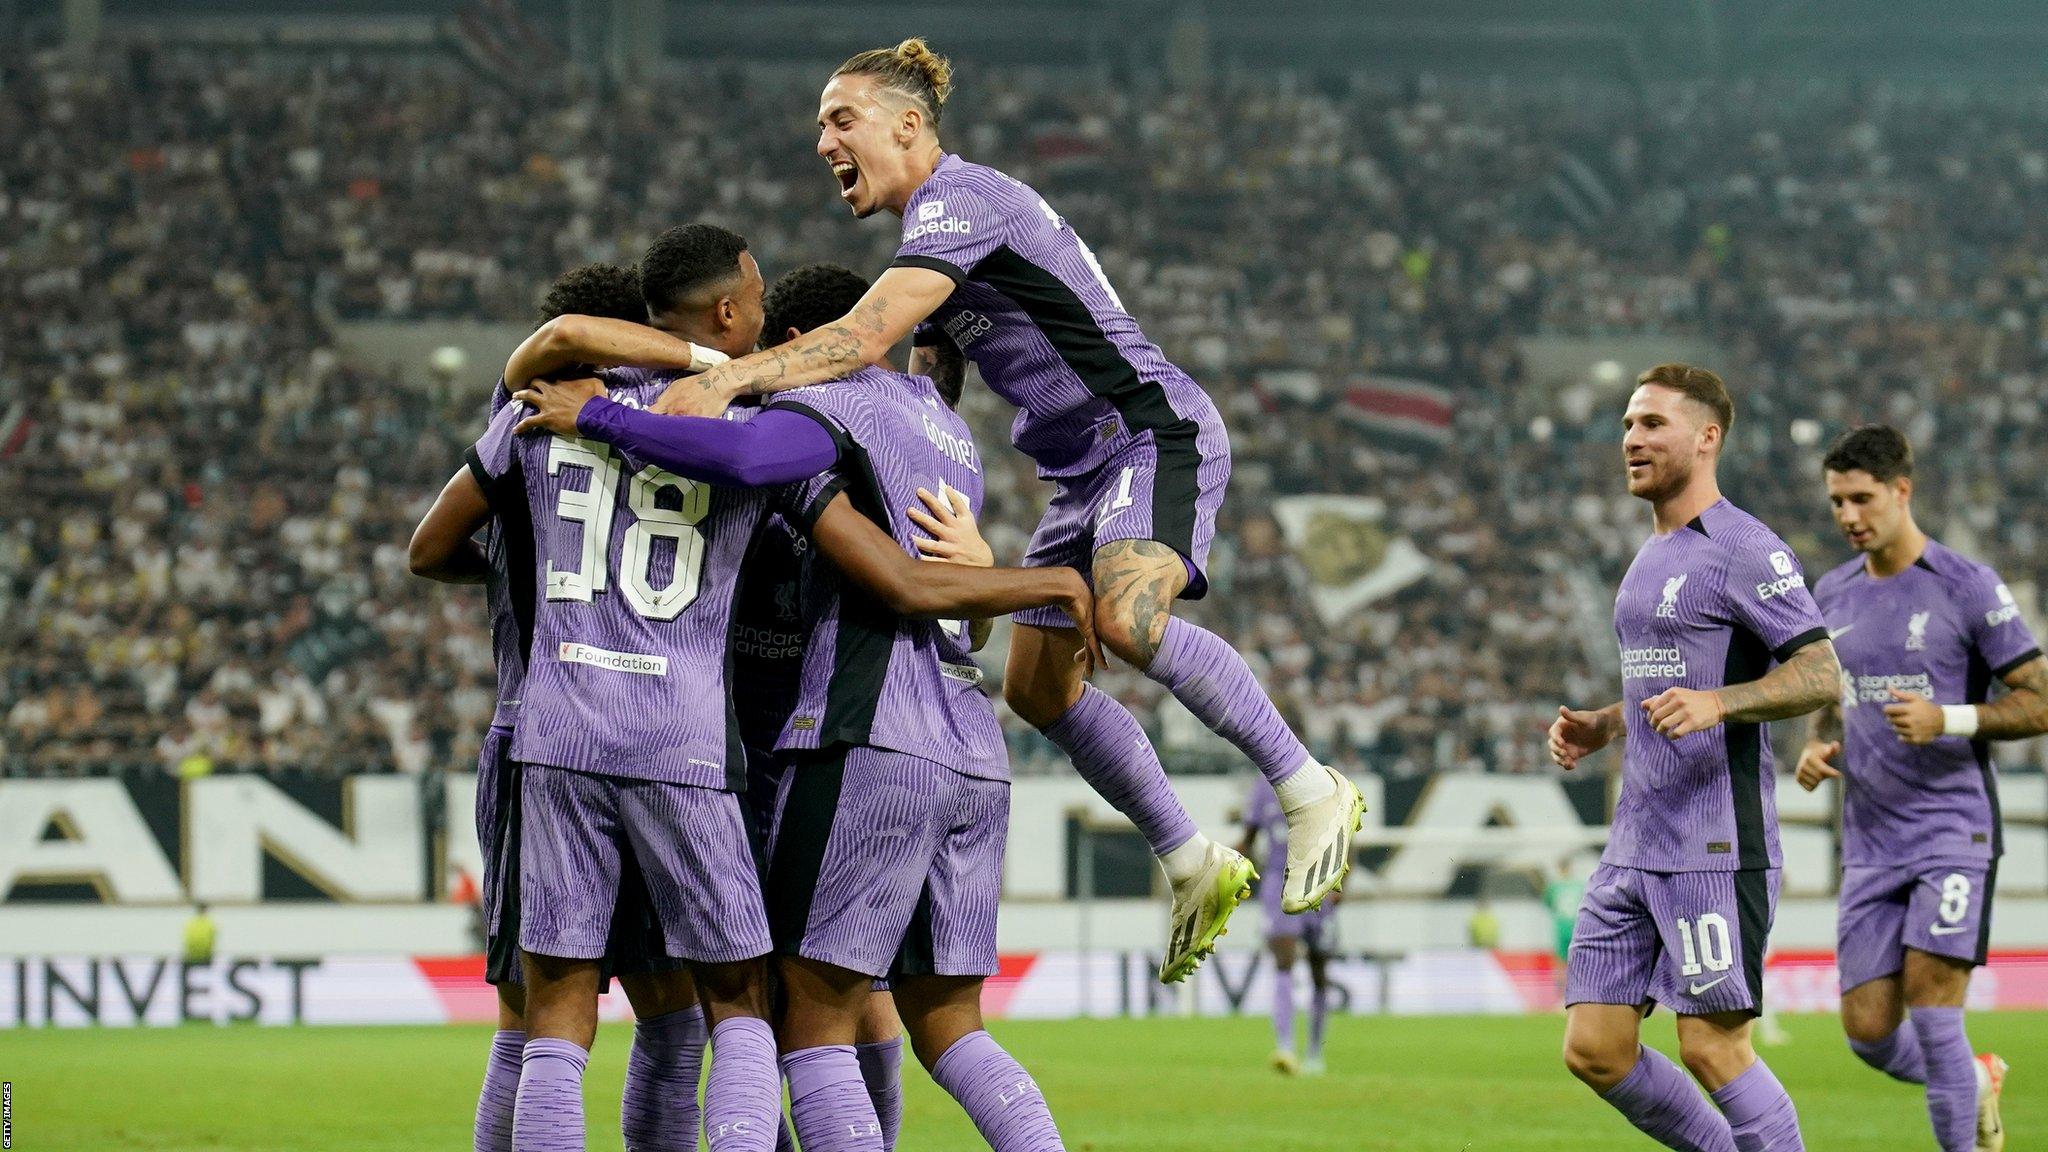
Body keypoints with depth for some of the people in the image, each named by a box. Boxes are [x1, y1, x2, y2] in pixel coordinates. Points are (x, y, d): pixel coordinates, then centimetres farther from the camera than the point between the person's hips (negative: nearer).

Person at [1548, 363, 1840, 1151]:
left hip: (1715, 848, -9)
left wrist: (1715, 703, -30)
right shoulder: (1652, 558, 20)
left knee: (1714, 1049, -8)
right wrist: (1599, 727, 14)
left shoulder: (1743, 550, -9)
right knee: (1594, 1050, 3)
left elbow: (1820, 674, -15)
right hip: (1635, 845, 9)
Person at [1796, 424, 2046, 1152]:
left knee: (1932, 1014, -15)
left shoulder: (1968, 587, -6)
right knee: (1868, 1032, 3)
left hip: (1952, 826, -6)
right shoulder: (1832, 595, 11)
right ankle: (1976, 1084, 32)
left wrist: (1947, 719, -20)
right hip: (1869, 840, 6)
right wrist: (1819, 747, 3)